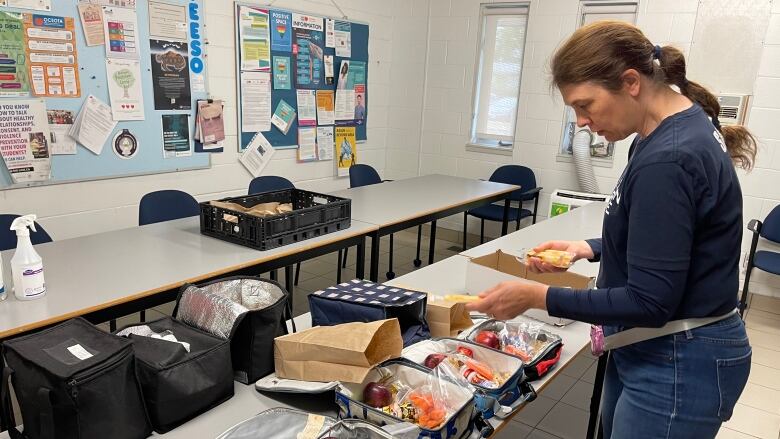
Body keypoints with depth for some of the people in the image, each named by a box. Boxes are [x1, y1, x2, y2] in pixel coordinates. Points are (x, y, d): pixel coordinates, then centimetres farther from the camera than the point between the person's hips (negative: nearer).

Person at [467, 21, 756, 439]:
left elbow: (649, 303, -25)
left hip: (677, 367, -9)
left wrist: (538, 297, -23)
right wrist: (589, 248, 3)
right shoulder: (682, 128, 4)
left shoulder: (666, 161, -28)